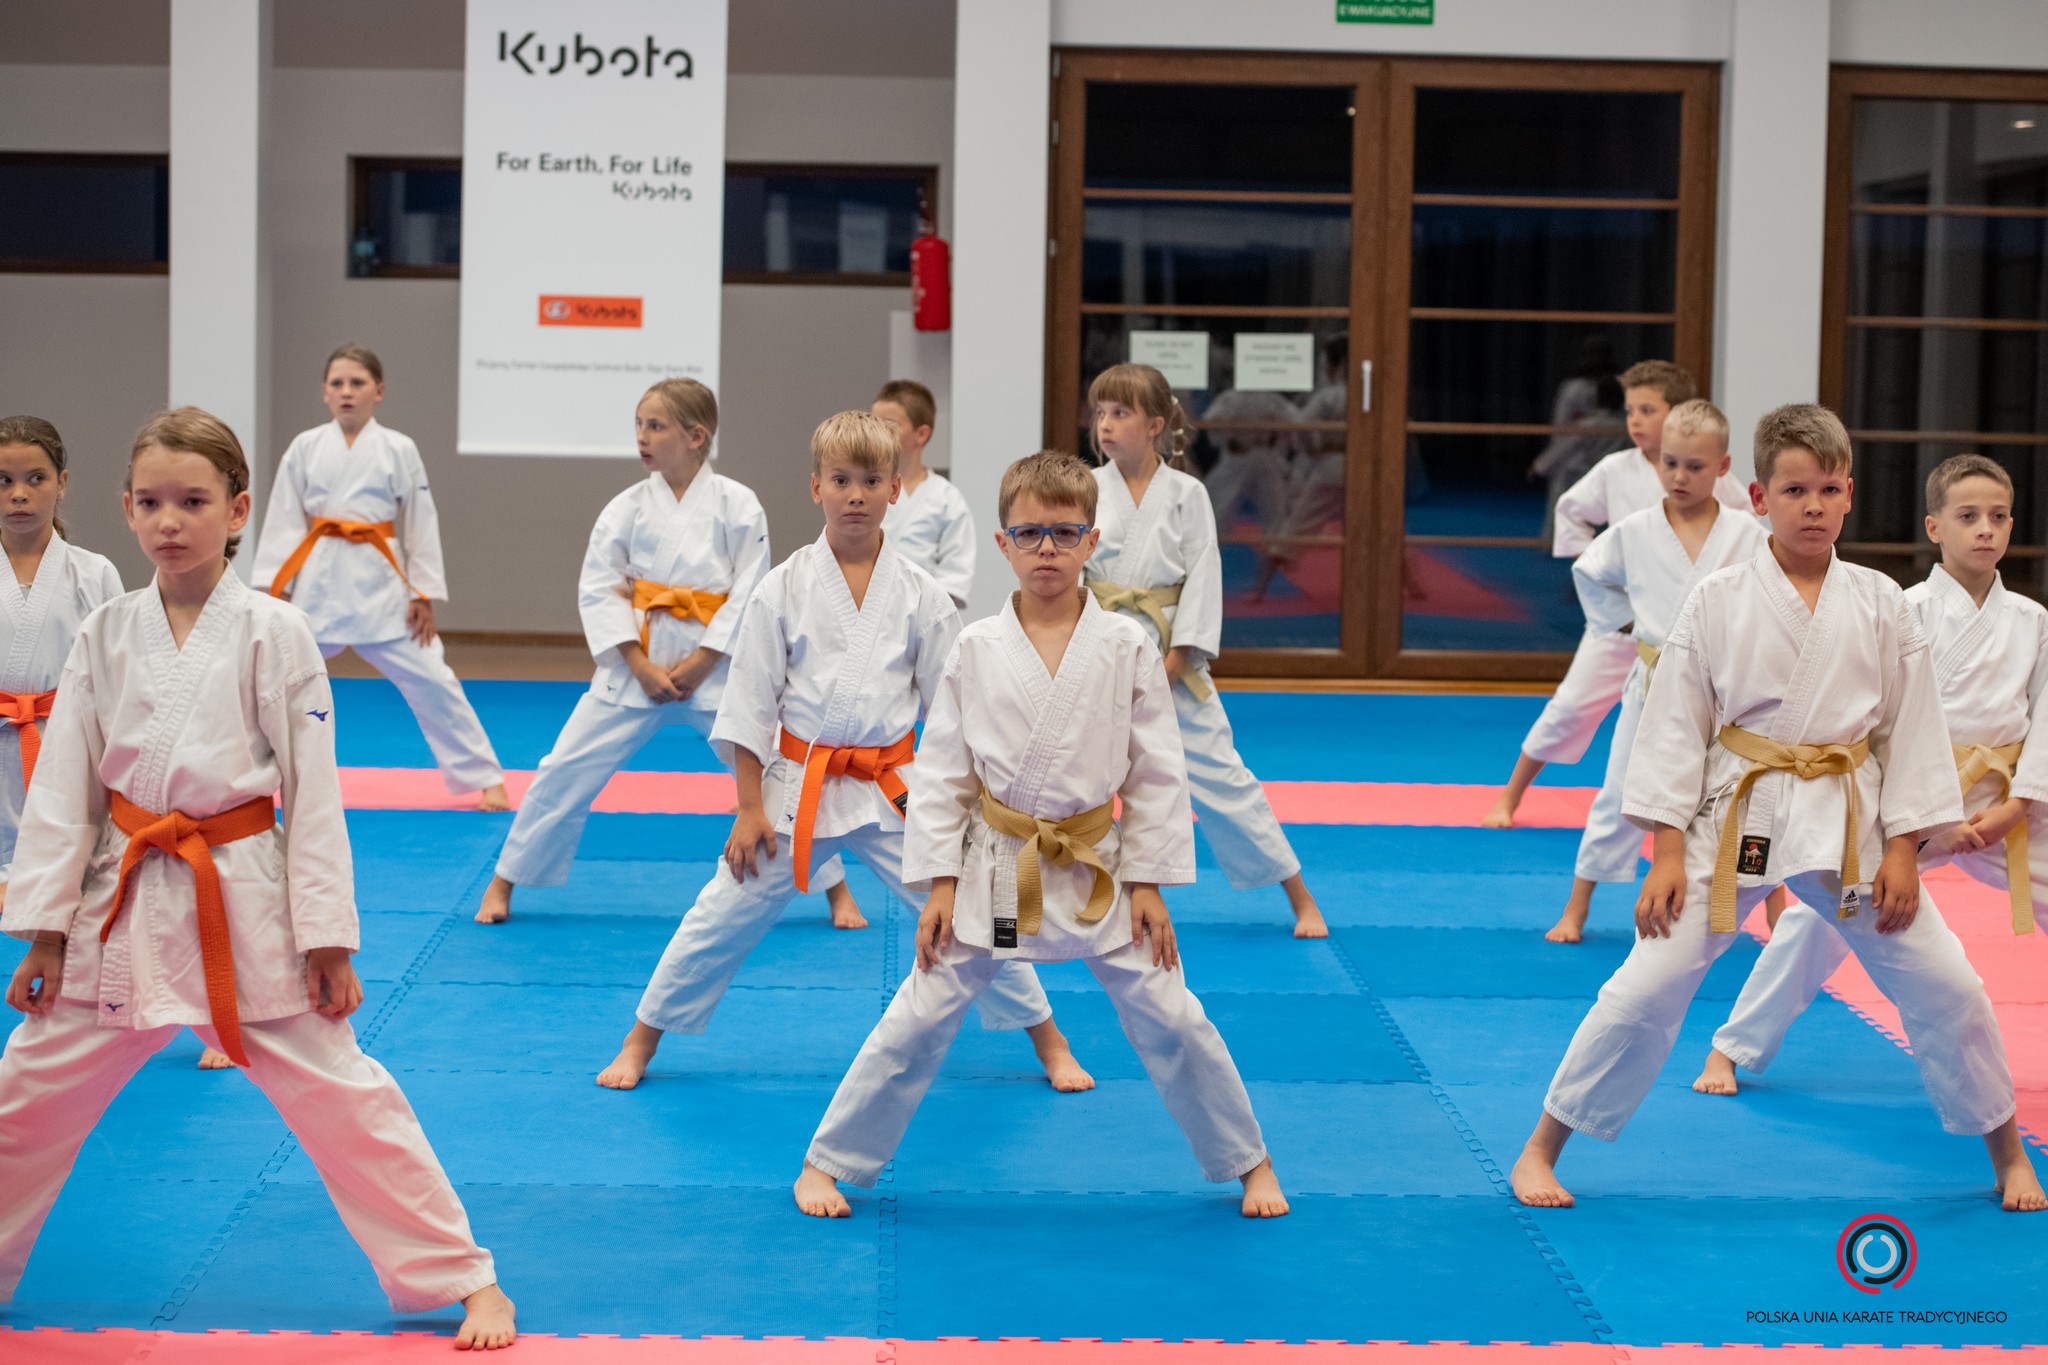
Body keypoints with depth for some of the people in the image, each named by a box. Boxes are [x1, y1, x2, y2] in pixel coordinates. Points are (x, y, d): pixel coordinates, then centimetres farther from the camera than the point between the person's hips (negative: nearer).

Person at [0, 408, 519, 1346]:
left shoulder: (274, 634, -7)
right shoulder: (106, 636, 2)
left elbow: (313, 796, -6)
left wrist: (328, 939, -8)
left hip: (245, 902, -3)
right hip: (125, 902, 3)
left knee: (341, 1099, -2)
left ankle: (466, 1281, 9)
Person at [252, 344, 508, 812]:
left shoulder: (399, 450, 0)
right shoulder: (305, 448, 2)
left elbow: (422, 526, 2)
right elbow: (284, 522, 3)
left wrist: (424, 596, -1)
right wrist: (272, 590, -2)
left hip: (380, 584, -1)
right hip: (318, 581, 1)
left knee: (431, 681, -2)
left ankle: (486, 779, 8)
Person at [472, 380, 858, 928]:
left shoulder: (736, 504, -5)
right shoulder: (627, 506, 0)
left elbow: (749, 594, -6)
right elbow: (597, 589, -2)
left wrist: (700, 664, -13)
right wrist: (640, 666, -11)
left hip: (715, 664, -1)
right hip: (634, 662, 2)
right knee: (567, 771, 0)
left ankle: (837, 891, 15)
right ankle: (503, 884, 17)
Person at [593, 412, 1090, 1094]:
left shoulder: (920, 595, -2)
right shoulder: (783, 589, -5)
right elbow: (750, 703, -2)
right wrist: (749, 808, -5)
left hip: (895, 788, 1)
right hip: (797, 787, -1)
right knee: (724, 916, 2)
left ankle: (1051, 1045, 18)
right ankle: (640, 1042, 20)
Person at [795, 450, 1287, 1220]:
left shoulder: (1126, 649, -5)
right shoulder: (976, 651, -4)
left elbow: (1157, 772, -1)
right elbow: (941, 771, -1)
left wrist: (1148, 882, -4)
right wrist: (939, 883, -5)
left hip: (1096, 869, 0)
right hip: (994, 869, 0)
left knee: (1169, 1020, 4)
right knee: (918, 1022, 2)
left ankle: (1249, 1162, 23)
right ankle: (826, 1164, 16)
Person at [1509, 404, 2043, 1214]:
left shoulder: (1880, 606, 1)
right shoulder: (1717, 602, -4)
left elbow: (1910, 727, 4)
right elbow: (1675, 726, -3)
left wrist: (1901, 850, -1)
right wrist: (1667, 852, -7)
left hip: (1848, 823, 2)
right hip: (1737, 816, -2)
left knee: (1945, 986, 2)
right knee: (1648, 986, -7)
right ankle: (1541, 1148, 7)